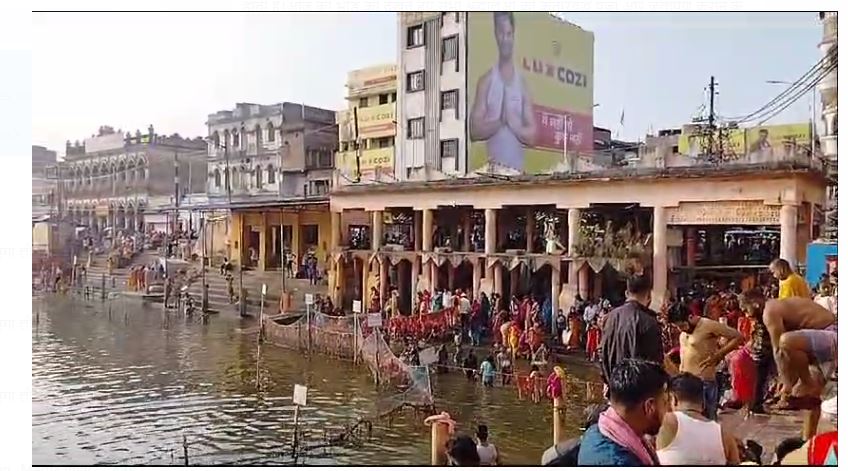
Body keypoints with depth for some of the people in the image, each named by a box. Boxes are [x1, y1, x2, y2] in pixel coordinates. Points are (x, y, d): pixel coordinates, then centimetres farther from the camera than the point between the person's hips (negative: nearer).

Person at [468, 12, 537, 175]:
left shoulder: (522, 83, 9)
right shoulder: (486, 81, 4)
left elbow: (532, 136, 5)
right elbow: (474, 130, -3)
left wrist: (513, 122, -11)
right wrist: (499, 121, -16)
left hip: (518, 169, 2)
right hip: (492, 168, -2)